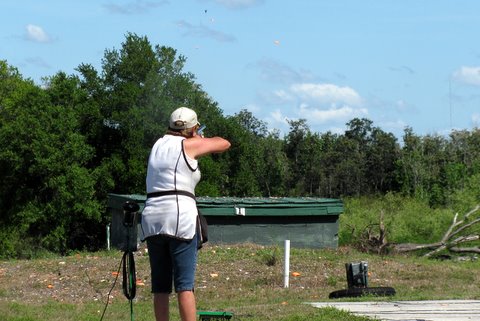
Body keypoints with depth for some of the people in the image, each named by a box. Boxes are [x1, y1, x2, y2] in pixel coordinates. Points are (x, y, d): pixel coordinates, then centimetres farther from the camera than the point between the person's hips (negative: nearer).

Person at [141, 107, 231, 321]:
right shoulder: (189, 145, -1)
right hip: (180, 216, -6)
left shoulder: (158, 145, 16)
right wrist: (201, 140, 27)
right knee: (185, 284, -8)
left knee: (160, 286, 8)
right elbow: (225, 144, 12)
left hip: (152, 218, 6)